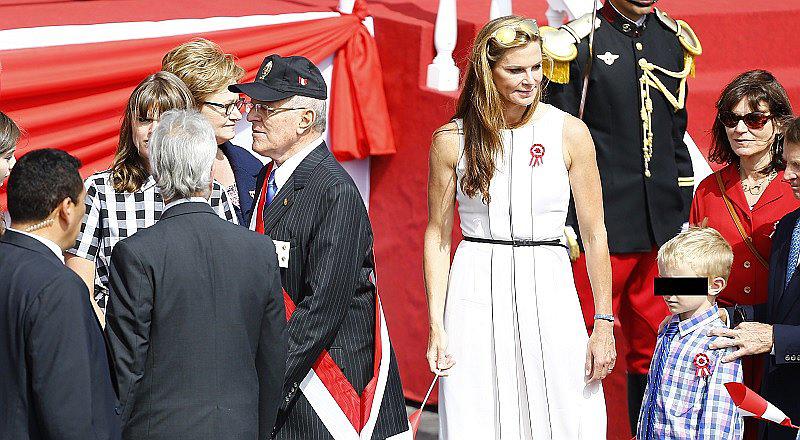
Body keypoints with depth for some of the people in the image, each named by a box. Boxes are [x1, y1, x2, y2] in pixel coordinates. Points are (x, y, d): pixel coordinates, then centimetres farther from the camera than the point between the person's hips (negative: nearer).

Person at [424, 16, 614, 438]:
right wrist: (436, 326, -1)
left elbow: (594, 234, 2)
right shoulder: (451, 139, 0)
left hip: (549, 293, 0)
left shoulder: (569, 133, -1)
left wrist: (604, 325, 0)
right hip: (476, 293, 0)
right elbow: (437, 236, 6)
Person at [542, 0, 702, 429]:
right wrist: (563, 226, -10)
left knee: (656, 346, 11)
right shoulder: (577, 44, -5)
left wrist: (684, 215, 14)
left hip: (663, 229, 5)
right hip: (599, 227, -5)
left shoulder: (674, 40, 12)